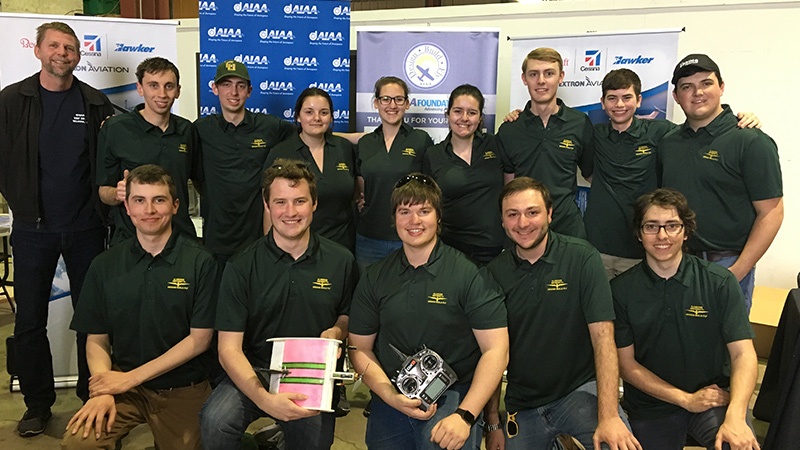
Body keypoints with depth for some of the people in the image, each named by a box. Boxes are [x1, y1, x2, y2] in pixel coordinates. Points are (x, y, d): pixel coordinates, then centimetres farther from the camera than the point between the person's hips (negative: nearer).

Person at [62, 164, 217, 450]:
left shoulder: (200, 263, -7)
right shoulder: (105, 266, 3)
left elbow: (200, 339, -8)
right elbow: (96, 340, 6)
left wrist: (131, 377, -10)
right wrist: (103, 391, -13)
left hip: (182, 390, 0)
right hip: (123, 386, 1)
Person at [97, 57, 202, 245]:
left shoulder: (187, 130, 4)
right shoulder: (115, 128, -6)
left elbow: (199, 181, 16)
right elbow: (103, 191, -2)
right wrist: (118, 194, -22)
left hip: (181, 236, 3)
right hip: (130, 239, -2)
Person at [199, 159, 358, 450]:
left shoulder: (341, 262, 0)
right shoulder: (241, 268, -5)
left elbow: (349, 316, 16)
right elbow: (229, 348, -9)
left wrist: (337, 331, -9)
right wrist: (265, 399, -25)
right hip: (253, 375, -2)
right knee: (215, 420, -27)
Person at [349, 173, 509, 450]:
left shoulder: (470, 276, -5)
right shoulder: (374, 279, 6)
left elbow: (495, 350, -9)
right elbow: (360, 349, 8)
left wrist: (465, 415, -17)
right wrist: (392, 397, -7)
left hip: (452, 396, -4)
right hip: (391, 400, 5)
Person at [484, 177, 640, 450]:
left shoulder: (582, 258, -8)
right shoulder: (494, 273, 0)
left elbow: (603, 336, -13)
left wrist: (609, 416, -21)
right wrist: (493, 424, 2)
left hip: (580, 389, -4)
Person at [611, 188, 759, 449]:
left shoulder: (720, 283, -4)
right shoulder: (621, 290, -4)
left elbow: (743, 353, -9)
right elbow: (626, 363, -3)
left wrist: (735, 417, -25)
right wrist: (686, 399, -12)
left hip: (715, 398, -2)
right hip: (650, 408, 2)